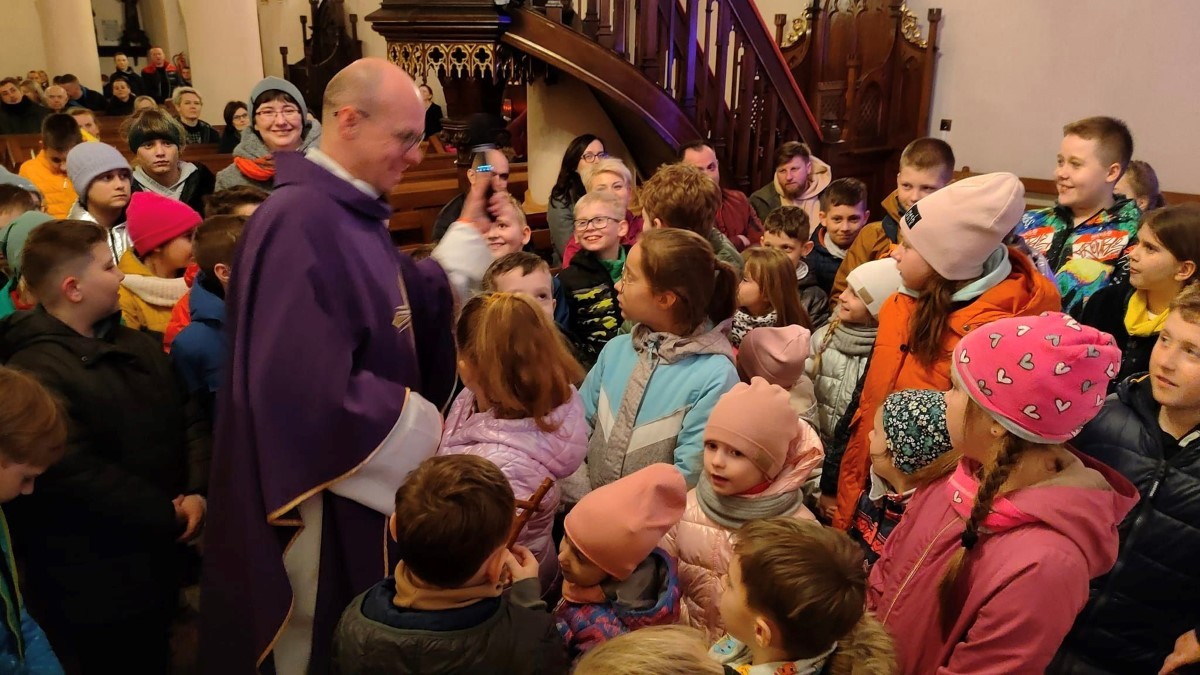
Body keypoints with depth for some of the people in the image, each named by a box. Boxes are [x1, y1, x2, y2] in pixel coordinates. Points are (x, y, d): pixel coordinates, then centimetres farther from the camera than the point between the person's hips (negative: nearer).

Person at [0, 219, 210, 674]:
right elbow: (74, 477, -26)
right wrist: (167, 519, -18)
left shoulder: (137, 345, 8)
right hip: (89, 585, -7)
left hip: (156, 560, 7)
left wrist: (198, 492, -11)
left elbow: (189, 419, 6)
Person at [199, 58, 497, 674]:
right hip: (327, 492, -9)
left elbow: (410, 305, 13)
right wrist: (420, 427, -18)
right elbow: (311, 388, -32)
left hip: (366, 478, 9)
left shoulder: (354, 211, 5)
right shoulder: (299, 220, -26)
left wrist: (469, 237, 4)